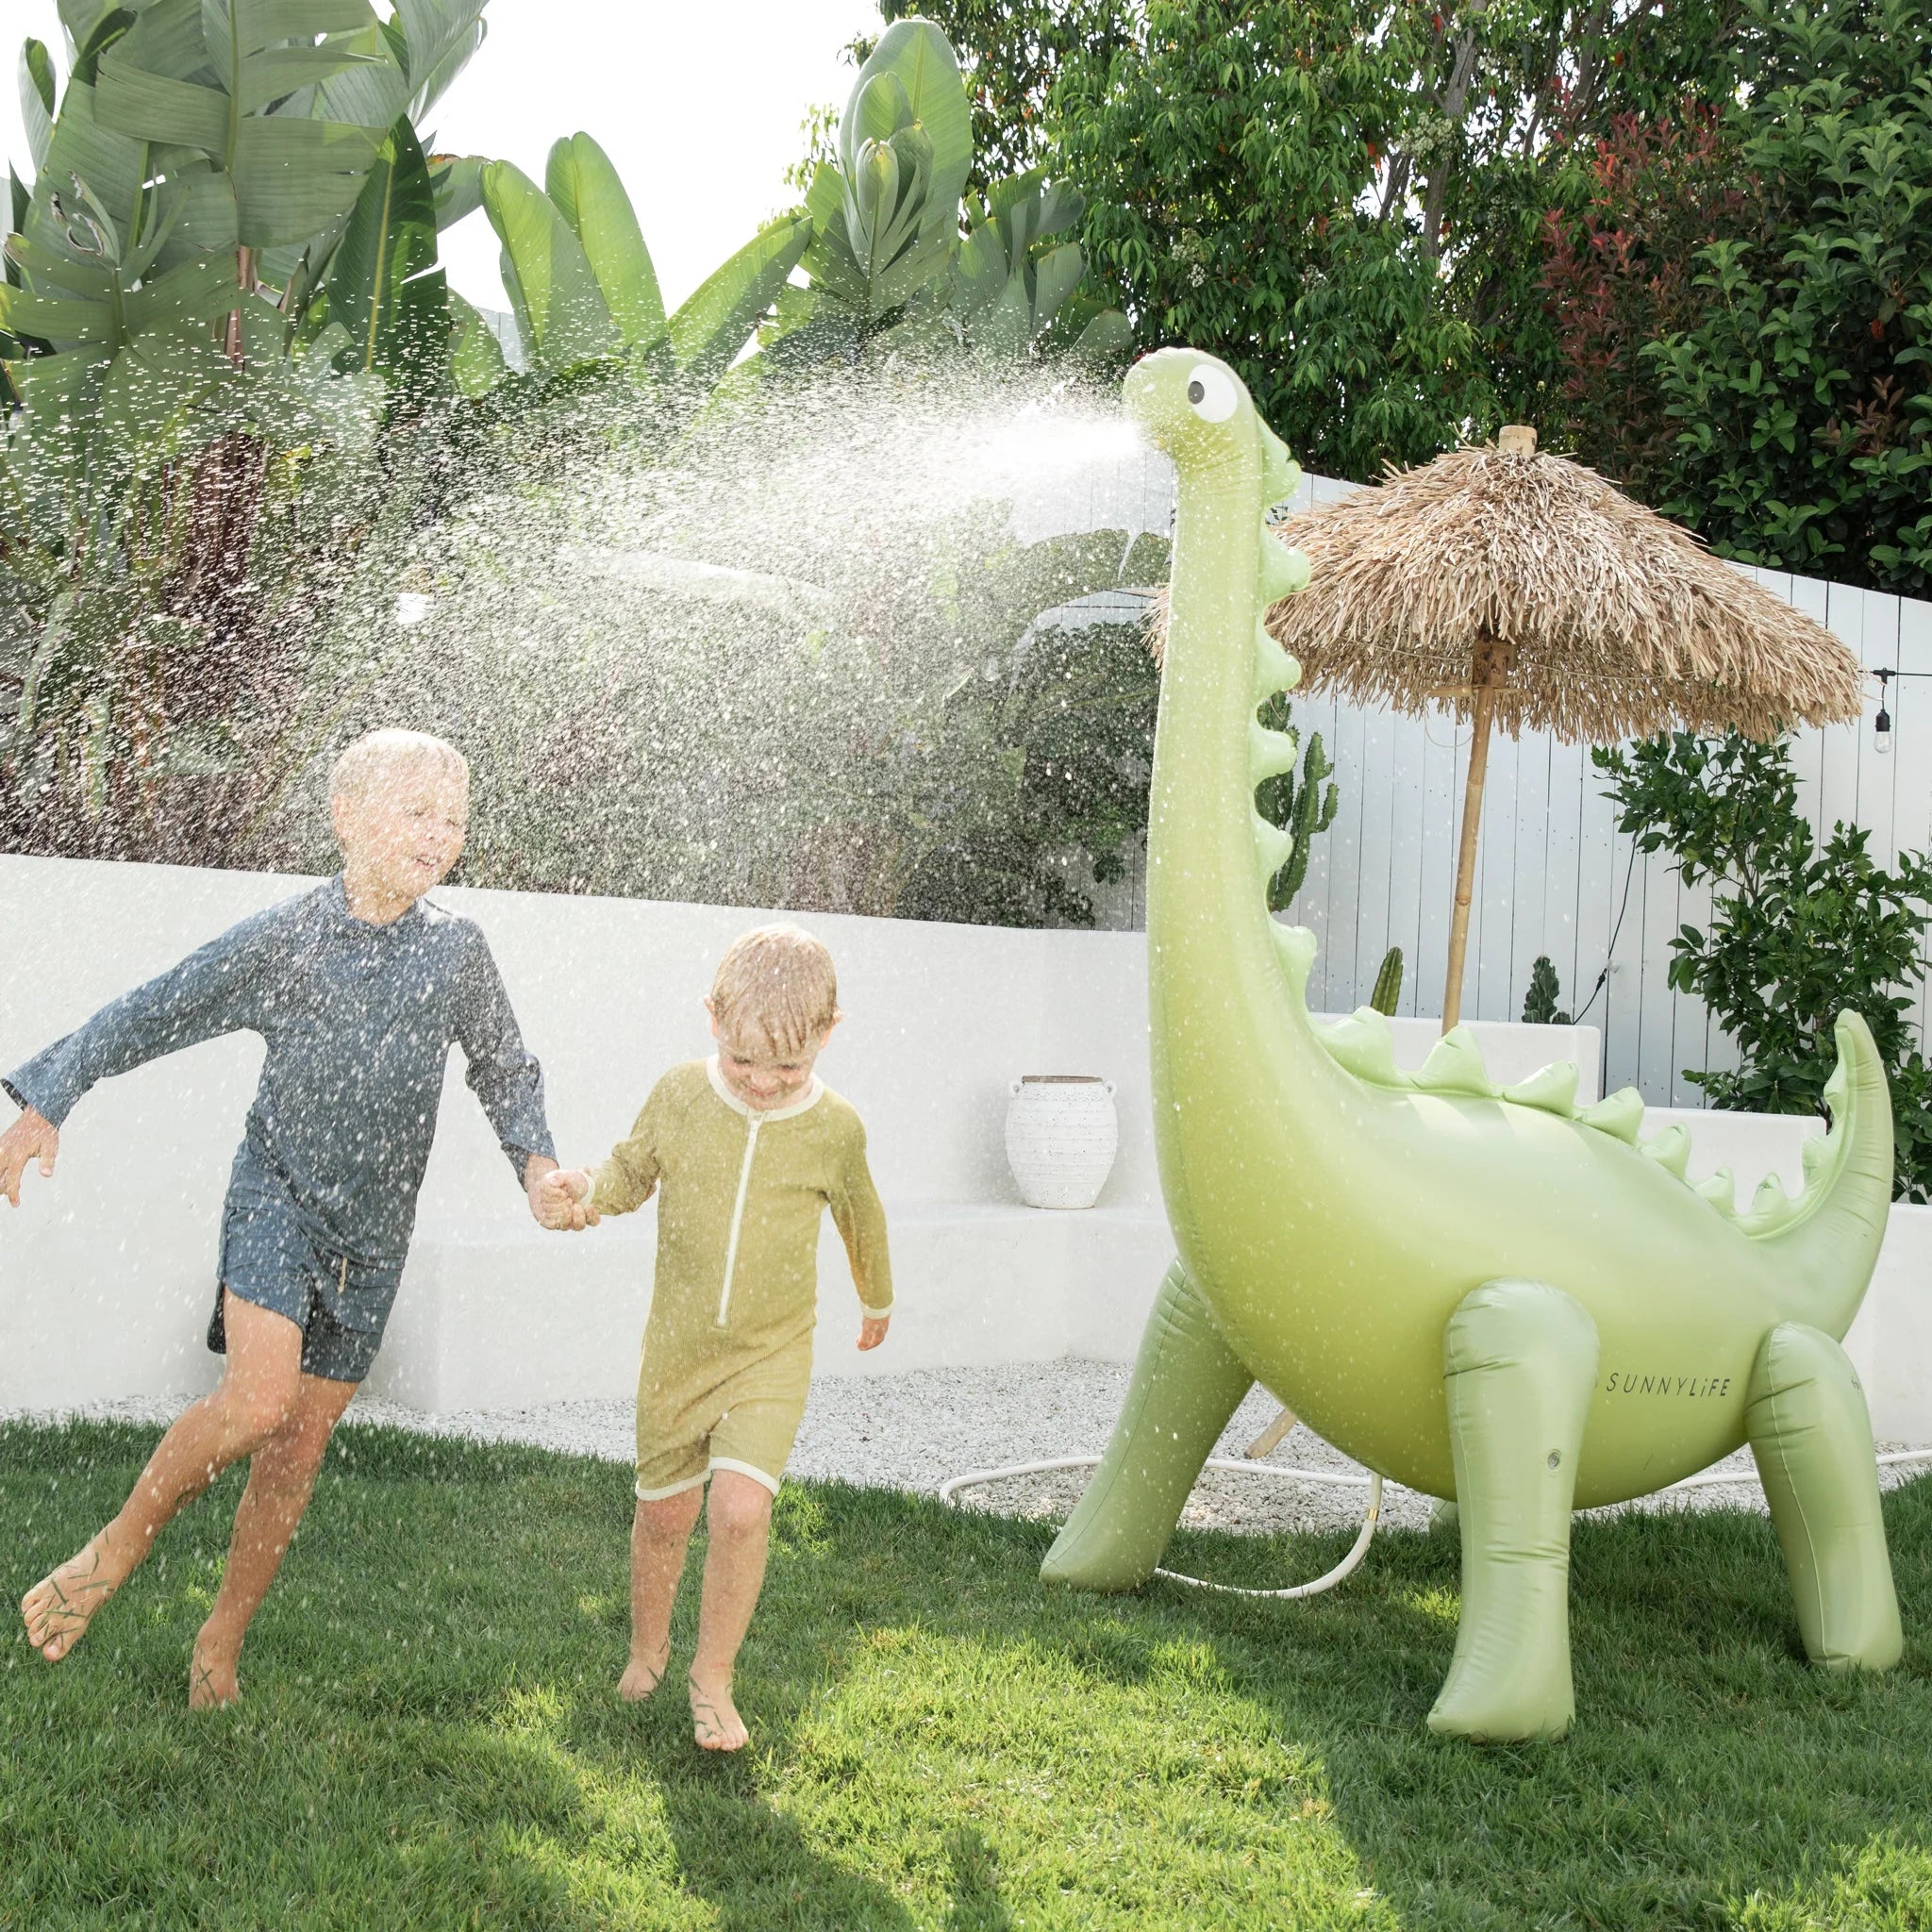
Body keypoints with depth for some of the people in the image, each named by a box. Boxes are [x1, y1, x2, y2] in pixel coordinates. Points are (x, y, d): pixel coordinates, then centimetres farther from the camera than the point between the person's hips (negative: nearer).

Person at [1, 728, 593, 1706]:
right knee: (258, 1396, -25)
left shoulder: (457, 949, 0)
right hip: (279, 1193, -3)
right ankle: (118, 1547, 0)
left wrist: (537, 1163, -3)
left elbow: (505, 1071, 13)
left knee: (299, 1448, 6)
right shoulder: (282, 937, -7)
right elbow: (148, 1015, 0)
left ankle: (221, 1642, 24)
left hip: (372, 1229, 3)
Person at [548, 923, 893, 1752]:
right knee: (664, 1511, 12)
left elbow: (861, 1217, 9)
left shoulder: (833, 1127, -10)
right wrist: (585, 1189, -16)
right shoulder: (679, 1095, -9)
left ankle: (713, 1676, 4)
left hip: (772, 1352, -2)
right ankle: (647, 1648, 39)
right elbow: (632, 1171, 7)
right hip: (677, 1345, 2)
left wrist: (877, 1301, 25)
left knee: (741, 1507, -16)